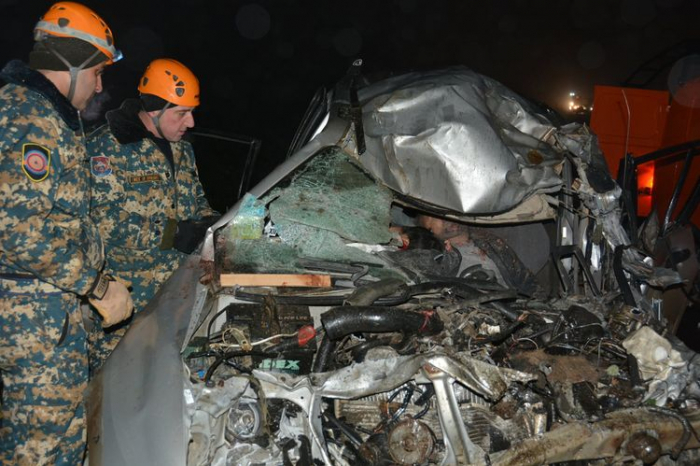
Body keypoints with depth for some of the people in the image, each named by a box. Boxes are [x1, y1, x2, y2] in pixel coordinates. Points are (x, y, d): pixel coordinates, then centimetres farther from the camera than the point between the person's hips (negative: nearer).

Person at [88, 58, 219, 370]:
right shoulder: (107, 147, -9)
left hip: (176, 290, 6)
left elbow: (196, 200, 26)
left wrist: (211, 222, 3)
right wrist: (170, 235, -21)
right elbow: (102, 220, -18)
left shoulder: (182, 150, 16)